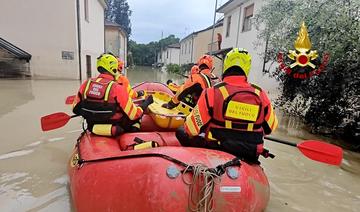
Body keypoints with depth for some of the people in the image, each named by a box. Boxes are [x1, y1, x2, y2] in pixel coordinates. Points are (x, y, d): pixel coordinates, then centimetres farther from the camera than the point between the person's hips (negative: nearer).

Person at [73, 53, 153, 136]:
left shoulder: (86, 84, -6)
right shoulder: (117, 88, -22)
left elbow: (76, 109, 5)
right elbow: (133, 115, -18)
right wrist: (147, 102, -3)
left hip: (92, 128, 6)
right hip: (115, 130, -5)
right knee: (136, 118, 19)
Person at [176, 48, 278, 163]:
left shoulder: (213, 92, -16)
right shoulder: (261, 94, -5)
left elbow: (192, 128, -12)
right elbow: (270, 127, 10)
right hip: (250, 156, 4)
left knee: (180, 131, 13)